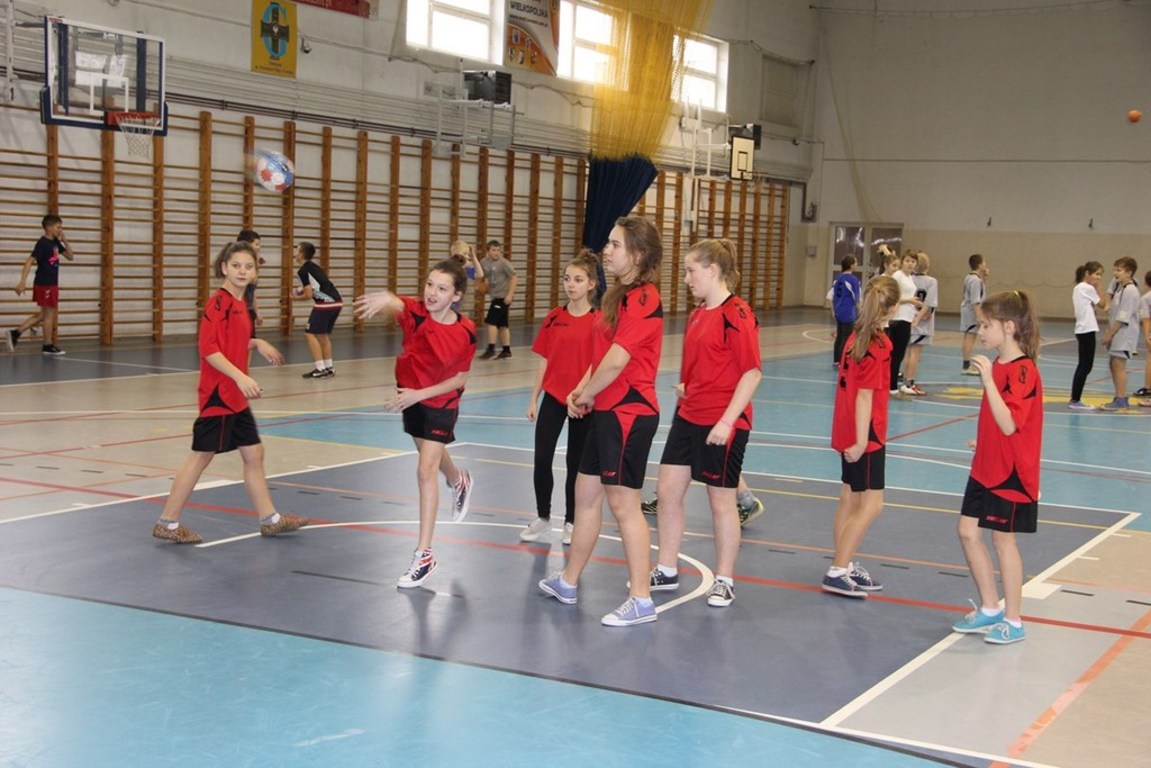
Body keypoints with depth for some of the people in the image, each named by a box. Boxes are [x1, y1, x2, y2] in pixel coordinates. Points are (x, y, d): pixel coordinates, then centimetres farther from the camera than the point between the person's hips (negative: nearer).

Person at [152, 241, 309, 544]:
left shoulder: (239, 303, 11)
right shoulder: (218, 303, -16)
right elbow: (208, 349, -22)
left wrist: (257, 343, 8)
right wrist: (240, 377, -29)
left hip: (236, 397, 9)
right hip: (218, 394, -9)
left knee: (254, 453, 13)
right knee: (201, 456, -2)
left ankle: (269, 518, 22)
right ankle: (167, 522, 8)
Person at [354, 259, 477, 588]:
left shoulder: (466, 332, -23)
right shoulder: (415, 313, -24)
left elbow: (459, 379, -13)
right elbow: (395, 304, -49)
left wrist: (420, 394, -24)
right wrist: (385, 298, -74)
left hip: (440, 403, -4)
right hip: (409, 395, 4)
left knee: (426, 470, -11)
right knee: (431, 453, 28)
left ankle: (424, 555, -5)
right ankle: (459, 481, 64)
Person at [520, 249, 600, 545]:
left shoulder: (598, 320, -8)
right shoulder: (554, 318, 3)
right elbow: (544, 360, 8)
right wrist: (534, 399, 7)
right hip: (553, 397, 3)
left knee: (575, 462, 7)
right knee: (541, 459, 0)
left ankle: (570, 522, 22)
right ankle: (543, 518, 18)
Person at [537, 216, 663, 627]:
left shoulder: (642, 300, -18)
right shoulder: (619, 295, 15)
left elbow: (616, 361, -24)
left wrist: (587, 395, -8)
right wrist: (580, 391, 5)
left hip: (629, 412, -10)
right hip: (607, 410, 10)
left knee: (624, 504, -5)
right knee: (586, 493, 17)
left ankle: (641, 601, 4)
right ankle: (568, 581, 31)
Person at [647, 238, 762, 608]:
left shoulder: (736, 314, -16)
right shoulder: (698, 313, 11)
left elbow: (752, 372, -19)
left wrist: (727, 420, -22)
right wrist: (685, 387, 9)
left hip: (722, 425, -9)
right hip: (688, 417, 9)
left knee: (721, 501, 4)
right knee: (668, 490, 10)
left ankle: (724, 581, 19)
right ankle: (666, 571, 23)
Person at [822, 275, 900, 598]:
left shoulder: (857, 336, 6)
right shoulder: (878, 346, -17)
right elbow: (865, 395, -21)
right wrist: (862, 440, -20)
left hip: (849, 433, 9)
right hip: (865, 434, -9)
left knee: (850, 499, 15)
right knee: (872, 503, -5)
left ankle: (846, 566, 25)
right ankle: (837, 573, -5)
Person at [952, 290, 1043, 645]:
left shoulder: (1023, 371, -20)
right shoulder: (998, 365, 7)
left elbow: (1009, 425, -30)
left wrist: (988, 381, -32)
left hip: (1010, 473, -9)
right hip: (986, 468, 9)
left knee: (1003, 539, 2)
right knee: (968, 531, 10)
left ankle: (1013, 621, 15)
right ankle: (989, 609, 24)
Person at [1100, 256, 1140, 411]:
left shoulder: (1130, 291, -17)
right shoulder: (1118, 286, 9)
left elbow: (1123, 318, -19)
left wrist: (1110, 334, -15)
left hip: (1125, 332, -9)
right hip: (1116, 330, 9)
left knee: (1118, 364, -10)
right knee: (1114, 365, 12)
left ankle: (1121, 400, -7)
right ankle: (1120, 398, 20)